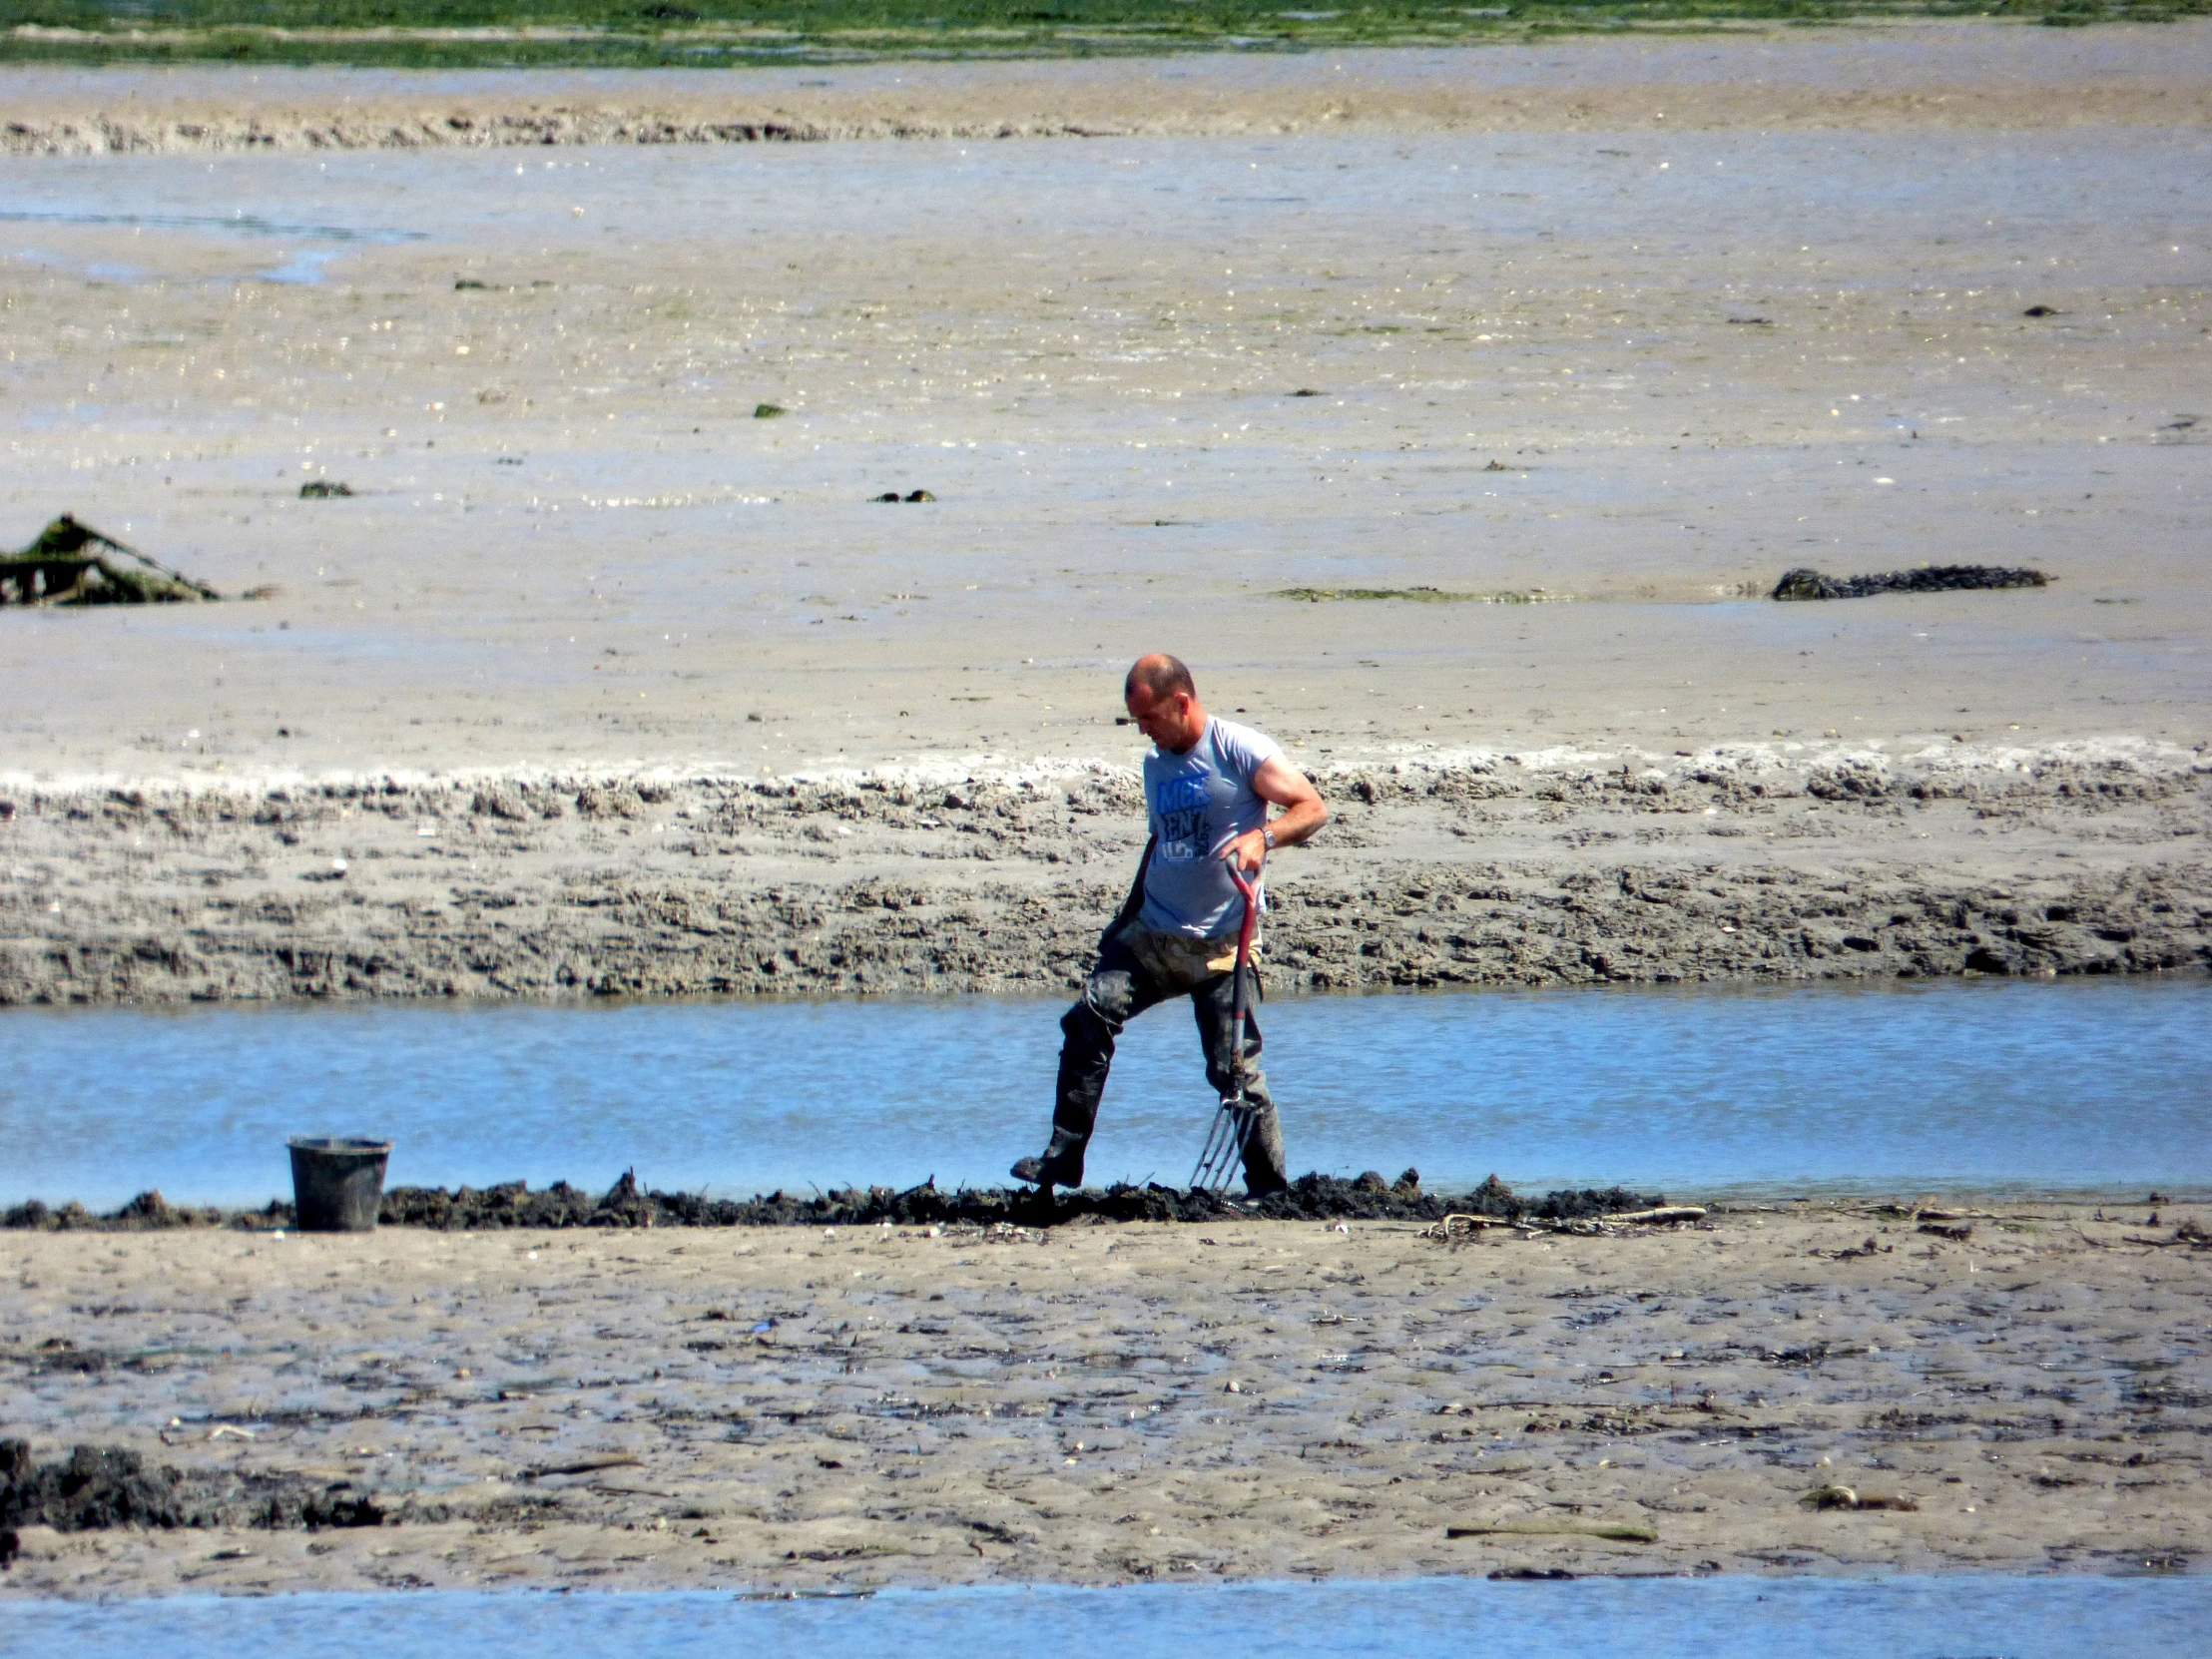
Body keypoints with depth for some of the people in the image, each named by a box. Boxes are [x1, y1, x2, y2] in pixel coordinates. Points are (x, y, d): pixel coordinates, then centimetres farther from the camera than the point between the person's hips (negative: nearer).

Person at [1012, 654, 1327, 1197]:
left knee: (1235, 1067, -7)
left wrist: (1263, 836, -28)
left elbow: (1312, 809, -10)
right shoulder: (1157, 763, 15)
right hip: (1154, 935, 6)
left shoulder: (1241, 750, -8)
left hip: (1223, 944, -6)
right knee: (1089, 1019, -12)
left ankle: (1269, 1186, 5)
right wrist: (1127, 916, 25)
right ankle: (1063, 1157, -9)